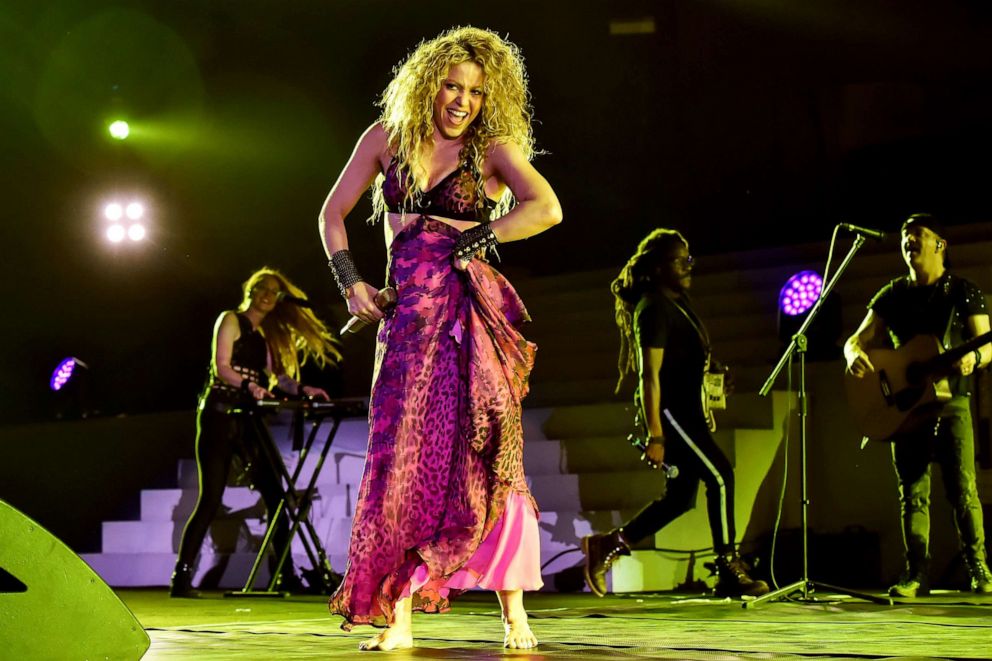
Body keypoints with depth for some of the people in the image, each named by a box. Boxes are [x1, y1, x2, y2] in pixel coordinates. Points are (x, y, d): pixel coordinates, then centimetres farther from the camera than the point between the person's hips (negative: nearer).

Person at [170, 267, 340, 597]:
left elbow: (276, 373, 10)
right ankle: (181, 576, -6)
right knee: (211, 499, -10)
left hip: (247, 421, 7)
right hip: (220, 415, -7)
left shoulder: (267, 334, 19)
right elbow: (221, 366, -13)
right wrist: (248, 386, -30)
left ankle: (286, 574, 1)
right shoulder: (231, 320, 0)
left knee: (274, 495, -2)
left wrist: (301, 389, -8)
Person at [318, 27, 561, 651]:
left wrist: (466, 240, -12)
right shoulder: (388, 137, 11)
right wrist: (350, 281, 5)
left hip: (472, 314, -3)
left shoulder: (493, 150, 3)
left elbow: (547, 208, -14)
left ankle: (514, 617, -4)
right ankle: (398, 617, 1)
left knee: (487, 458, -7)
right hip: (408, 316, 3)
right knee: (401, 459, -2)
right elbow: (333, 213, 18)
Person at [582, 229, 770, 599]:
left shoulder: (677, 302, 16)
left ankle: (608, 546, 14)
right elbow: (649, 375, -18)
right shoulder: (654, 308, -14)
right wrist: (654, 436, -22)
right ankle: (729, 572, -7)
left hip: (685, 409, 10)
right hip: (667, 411, -10)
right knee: (719, 475, -12)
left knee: (680, 497, 8)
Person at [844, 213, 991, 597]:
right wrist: (855, 355, -15)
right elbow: (857, 339, 10)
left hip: (951, 403, -3)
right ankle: (916, 574, 1)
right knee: (913, 494, 0)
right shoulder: (892, 296, 12)